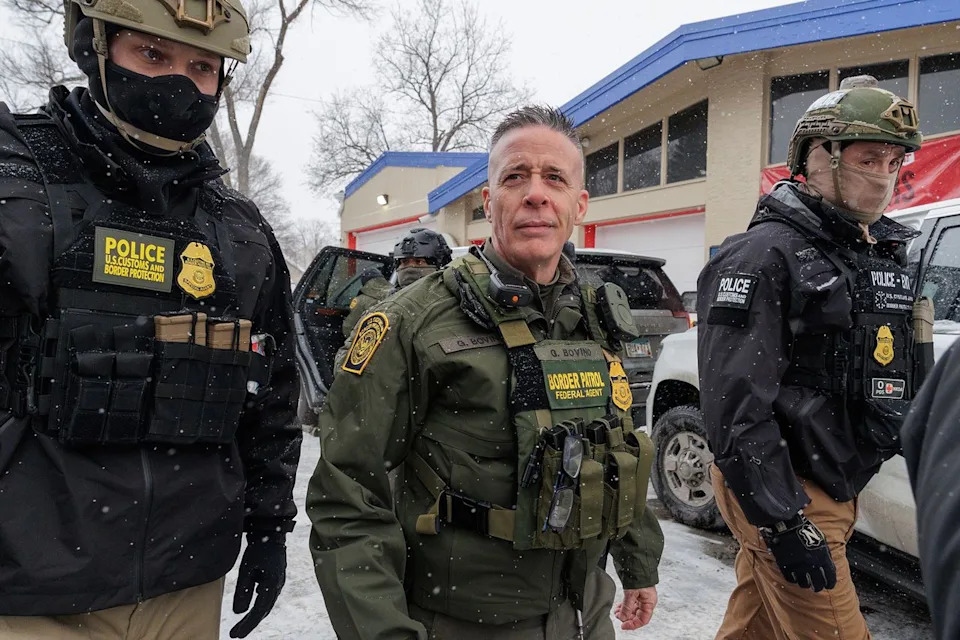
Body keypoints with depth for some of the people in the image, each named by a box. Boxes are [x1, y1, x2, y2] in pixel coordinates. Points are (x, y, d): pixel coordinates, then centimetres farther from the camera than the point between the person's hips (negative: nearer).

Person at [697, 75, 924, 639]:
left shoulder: (886, 254, 11)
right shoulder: (764, 255, -16)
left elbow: (904, 375, 22)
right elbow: (734, 403, -22)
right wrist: (782, 521, -22)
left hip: (838, 489, 8)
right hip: (778, 492, -8)